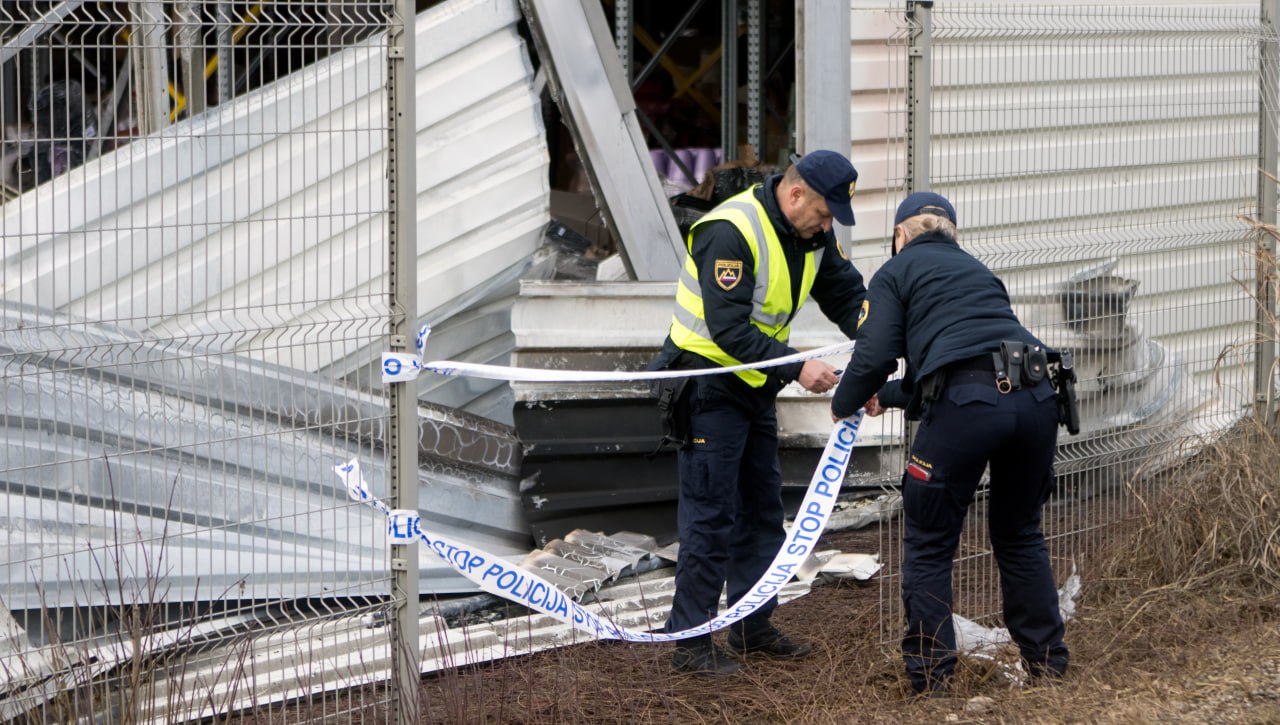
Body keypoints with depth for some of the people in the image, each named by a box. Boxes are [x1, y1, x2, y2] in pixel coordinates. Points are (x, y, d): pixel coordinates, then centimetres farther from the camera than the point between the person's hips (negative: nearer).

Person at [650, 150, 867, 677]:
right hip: (710, 384, -9)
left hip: (756, 386, 9)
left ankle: (753, 628, 23)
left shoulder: (813, 233, 1)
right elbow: (729, 329, -29)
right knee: (710, 514, -9)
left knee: (761, 508, 13)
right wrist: (798, 368, -31)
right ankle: (690, 642, -3)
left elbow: (846, 293, 7)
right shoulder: (732, 232, -26)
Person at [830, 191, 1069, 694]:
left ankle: (930, 670, 10)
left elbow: (874, 355, 2)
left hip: (965, 407, -6)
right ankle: (1045, 656, 27)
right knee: (1019, 534, 24)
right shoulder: (976, 270, 32)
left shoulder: (897, 271, 13)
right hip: (1035, 398, 6)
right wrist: (890, 397, 45)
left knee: (929, 543, 9)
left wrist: (844, 406, 21)